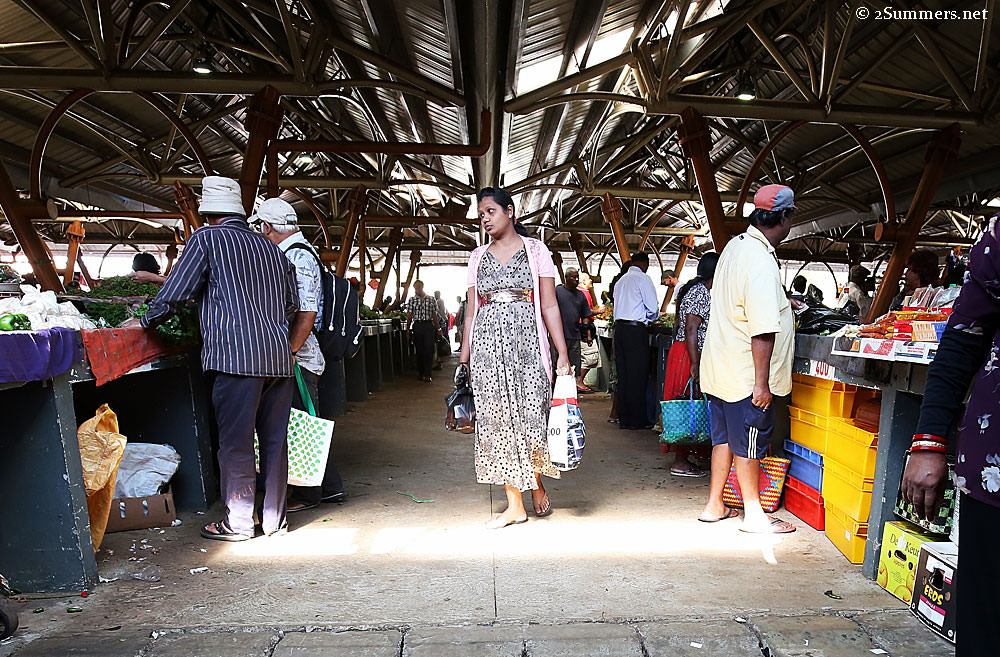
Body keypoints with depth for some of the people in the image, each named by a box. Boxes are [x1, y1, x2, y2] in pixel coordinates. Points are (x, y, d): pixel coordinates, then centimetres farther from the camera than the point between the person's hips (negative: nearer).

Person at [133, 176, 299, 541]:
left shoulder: (207, 238, 2)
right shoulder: (271, 248, 17)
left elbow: (173, 295, 2)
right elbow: (292, 304, 21)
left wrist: (144, 323, 19)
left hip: (237, 355, -6)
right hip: (279, 355, 6)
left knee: (236, 443, 4)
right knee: (274, 440, 11)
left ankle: (238, 523, 14)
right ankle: (275, 518, 21)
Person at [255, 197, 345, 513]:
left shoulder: (299, 256, -15)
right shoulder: (291, 253, 16)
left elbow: (307, 313, -22)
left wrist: (287, 352, -20)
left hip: (299, 357, -9)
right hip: (298, 355, 9)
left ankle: (308, 494, 16)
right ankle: (331, 486, 25)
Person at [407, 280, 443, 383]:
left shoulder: (431, 299, 6)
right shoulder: (412, 300, 8)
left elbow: (434, 316, 10)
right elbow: (409, 316, 7)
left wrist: (438, 328, 8)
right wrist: (408, 330, 3)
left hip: (429, 326, -1)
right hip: (417, 326, 1)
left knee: (429, 350, -6)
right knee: (419, 350, 6)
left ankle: (427, 375, -4)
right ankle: (420, 373, 19)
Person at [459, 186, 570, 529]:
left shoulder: (535, 250, 6)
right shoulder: (478, 257, 15)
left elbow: (549, 306, 2)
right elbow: (471, 311, 14)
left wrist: (563, 354, -4)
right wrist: (464, 357, 9)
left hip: (526, 340, -3)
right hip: (488, 343, 3)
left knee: (531, 417, -7)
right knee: (496, 420, 1)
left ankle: (537, 484, 24)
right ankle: (515, 505, 12)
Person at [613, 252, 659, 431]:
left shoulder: (620, 280, 20)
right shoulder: (643, 279, -4)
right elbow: (653, 308, -9)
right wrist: (651, 318, 13)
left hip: (619, 327, 7)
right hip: (636, 330, -7)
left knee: (623, 374, 8)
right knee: (638, 375, -3)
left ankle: (624, 418, 12)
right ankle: (638, 419, 1)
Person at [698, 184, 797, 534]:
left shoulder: (735, 246, 10)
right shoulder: (760, 260, -21)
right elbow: (763, 330, -25)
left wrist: (782, 302, 44)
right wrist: (762, 383, -22)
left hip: (721, 367, 9)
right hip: (746, 374, -9)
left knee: (725, 436, 17)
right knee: (749, 443, 5)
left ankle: (714, 505, 28)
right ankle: (754, 515, 21)